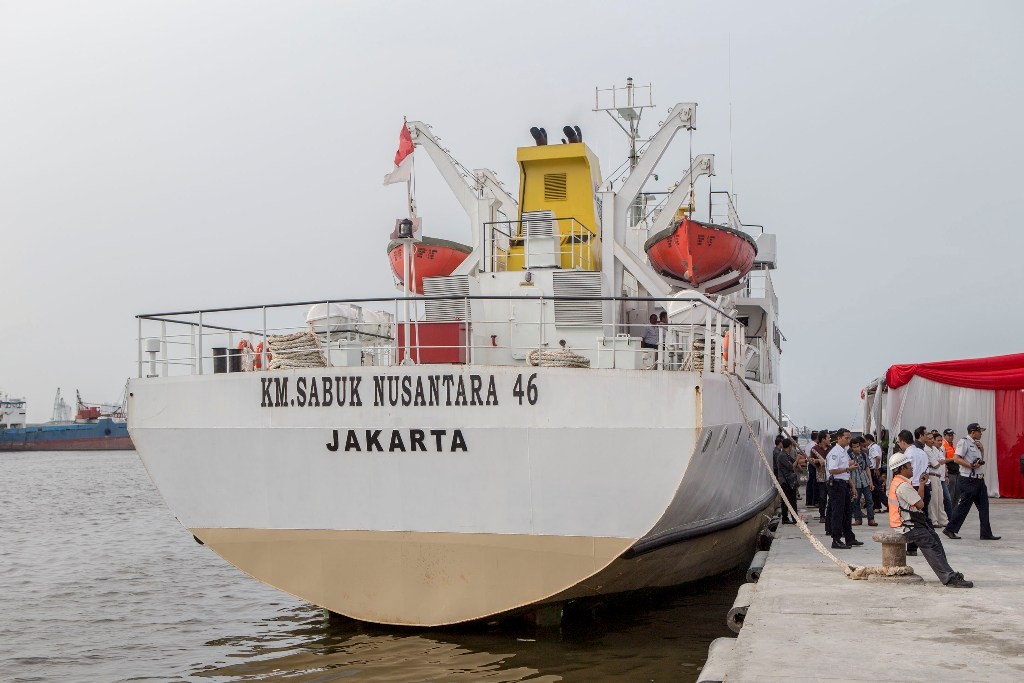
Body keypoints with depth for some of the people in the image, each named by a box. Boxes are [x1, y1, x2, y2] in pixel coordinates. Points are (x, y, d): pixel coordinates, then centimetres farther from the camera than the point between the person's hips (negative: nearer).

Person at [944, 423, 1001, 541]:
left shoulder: (976, 443, 17)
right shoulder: (964, 442, -11)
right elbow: (956, 458, -20)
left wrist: (982, 449, 10)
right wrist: (972, 466, -22)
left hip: (979, 479, 9)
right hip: (968, 480, -9)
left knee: (984, 507, 7)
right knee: (963, 506, -4)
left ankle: (986, 533, 10)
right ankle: (950, 529, 7)